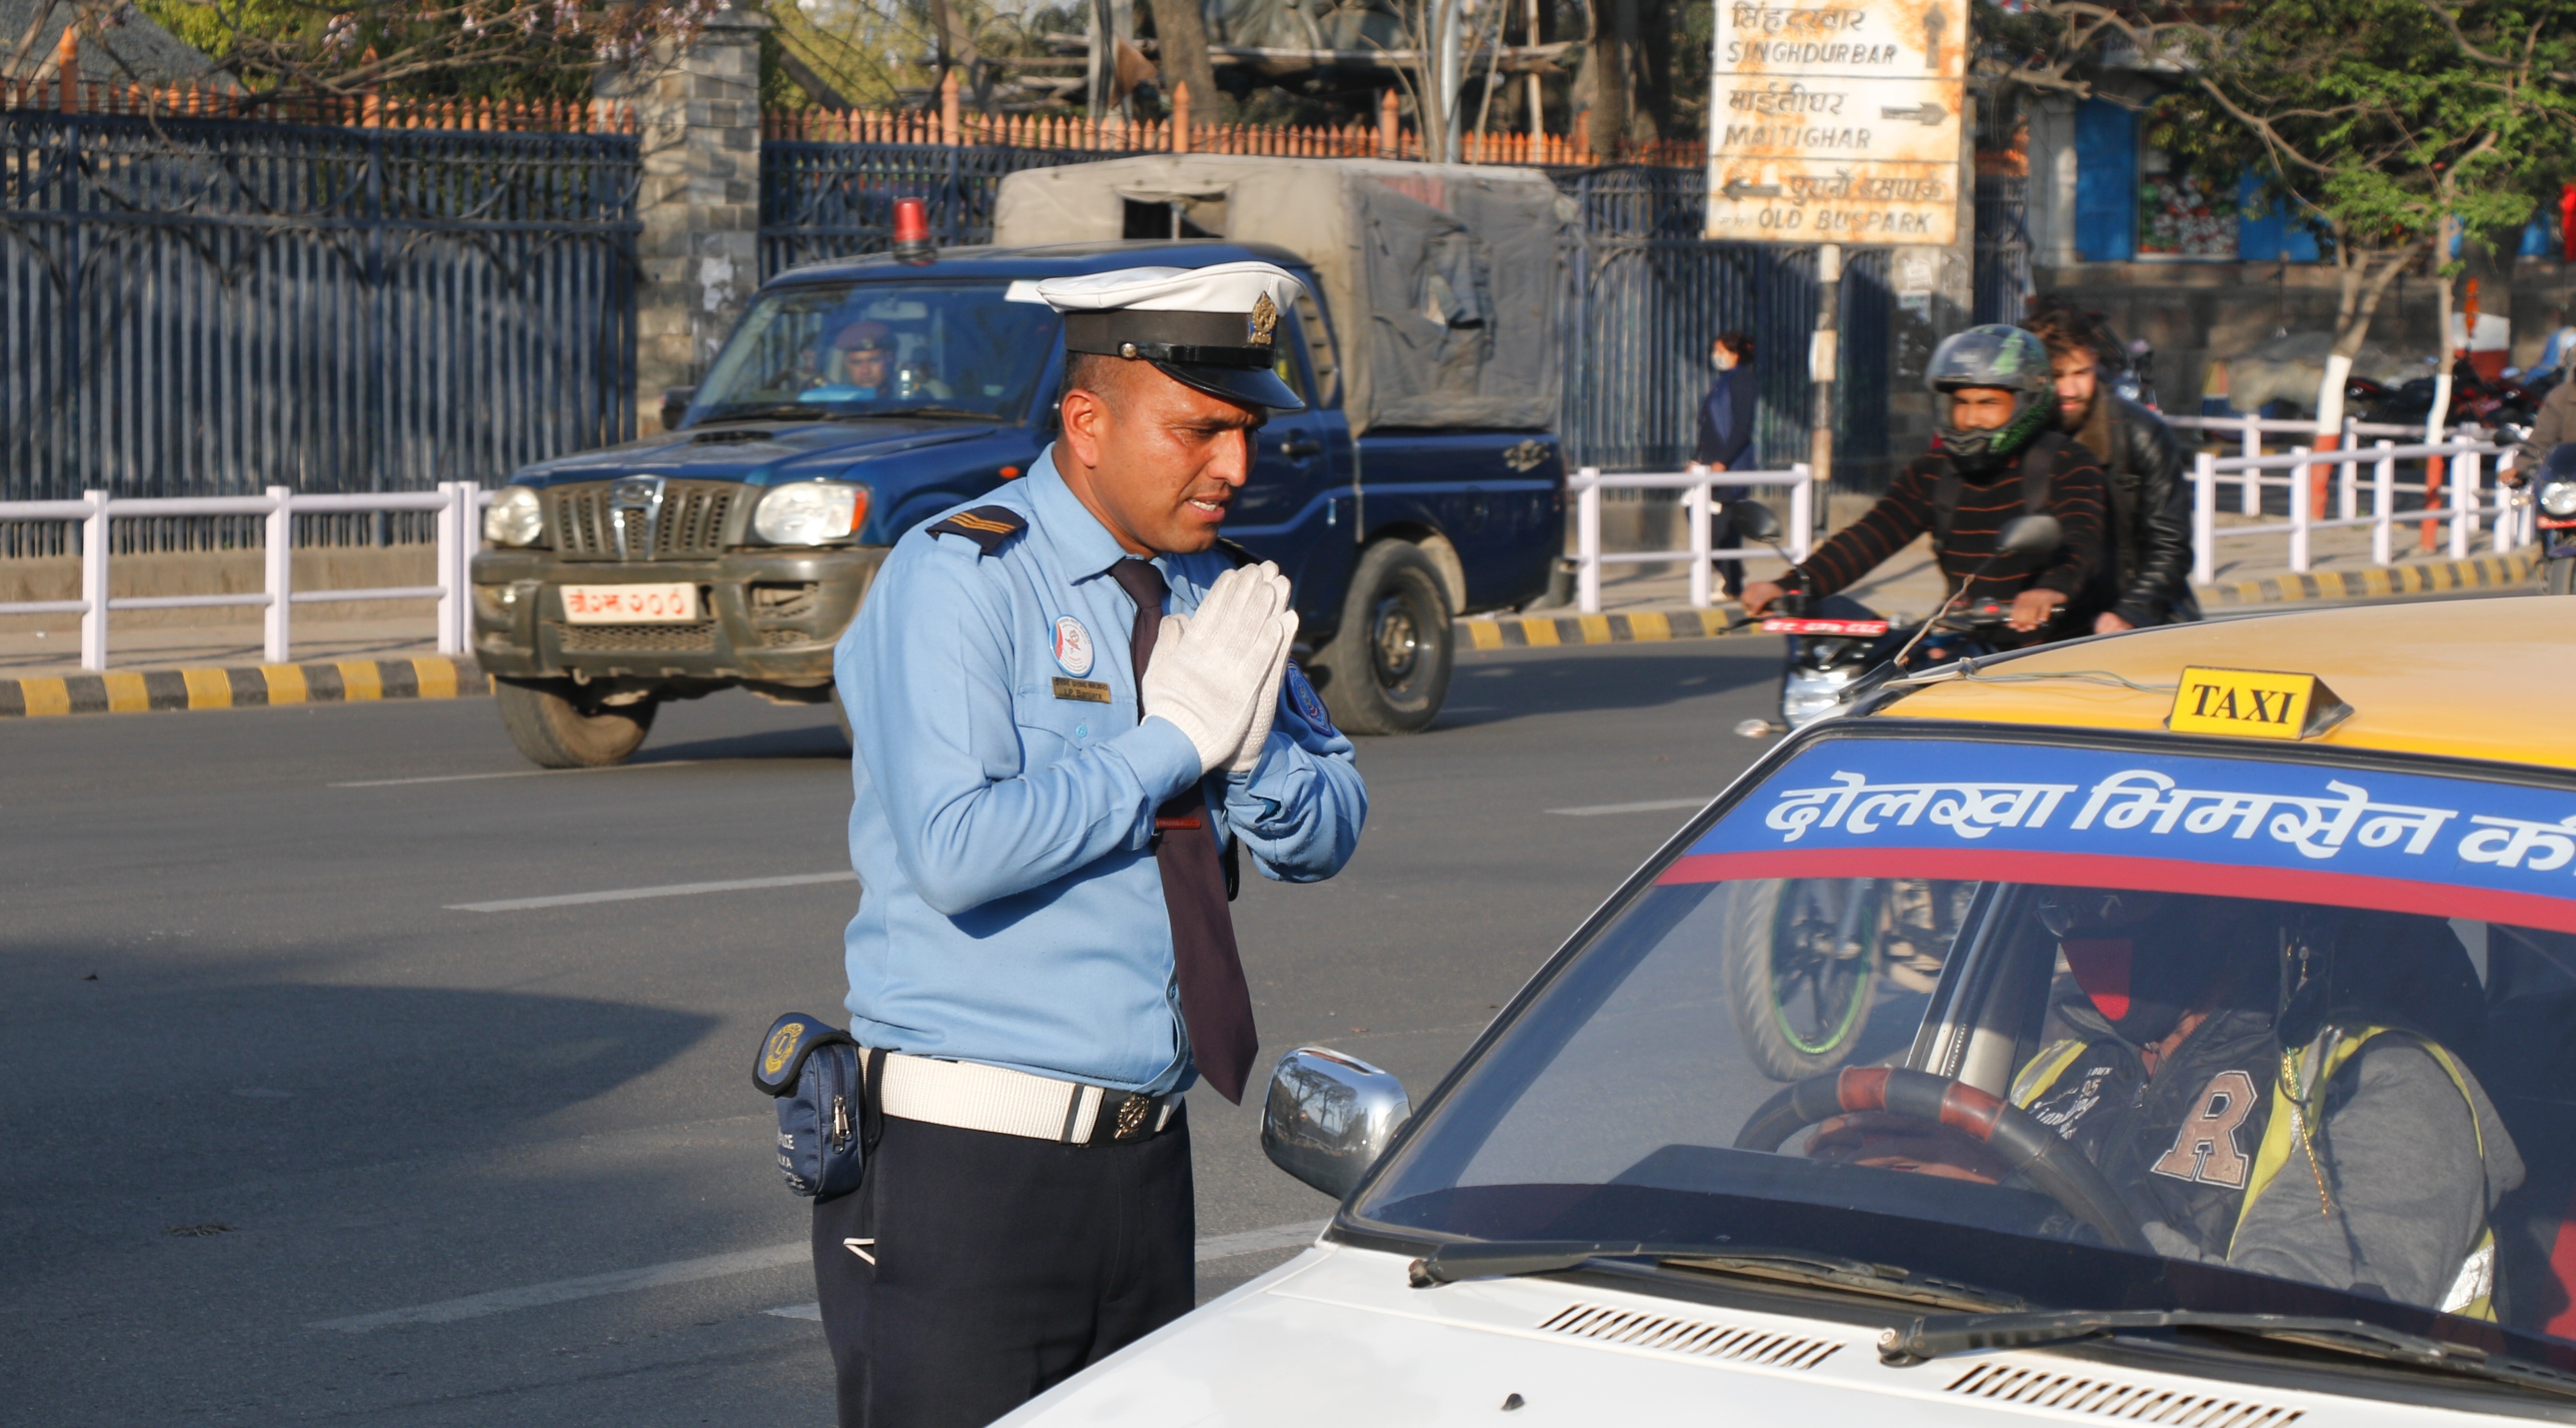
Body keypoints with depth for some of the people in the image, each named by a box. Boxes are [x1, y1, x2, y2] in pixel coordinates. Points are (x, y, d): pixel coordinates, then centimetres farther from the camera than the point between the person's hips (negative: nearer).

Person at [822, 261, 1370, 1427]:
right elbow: (955, 850, -24)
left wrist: (1252, 743, -8)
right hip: (963, 1173, -7)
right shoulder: (958, 580, -11)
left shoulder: (1211, 589, 11)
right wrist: (1171, 740, -16)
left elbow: (1326, 835, 14)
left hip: (1143, 1156, 7)